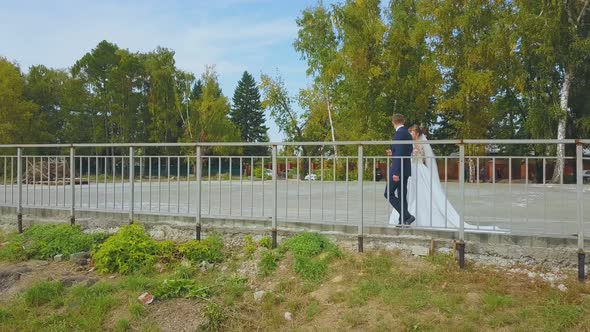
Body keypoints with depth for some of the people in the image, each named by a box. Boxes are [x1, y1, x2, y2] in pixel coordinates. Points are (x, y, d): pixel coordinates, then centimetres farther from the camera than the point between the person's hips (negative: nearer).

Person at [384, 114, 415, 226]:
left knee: (388, 193, -5)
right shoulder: (408, 134, 14)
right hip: (405, 169, 10)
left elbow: (399, 154, -22)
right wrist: (393, 152, 27)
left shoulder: (399, 133, -15)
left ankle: (406, 216, -11)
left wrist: (396, 172, -23)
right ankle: (403, 221, 13)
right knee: (402, 195, 11)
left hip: (399, 169, -10)